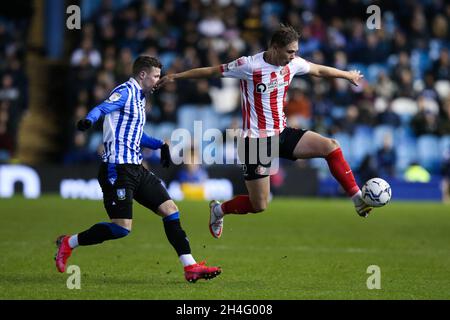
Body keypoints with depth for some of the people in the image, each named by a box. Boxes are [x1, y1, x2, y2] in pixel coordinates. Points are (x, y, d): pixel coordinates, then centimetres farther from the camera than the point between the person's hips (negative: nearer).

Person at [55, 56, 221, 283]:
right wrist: (89, 120, -47)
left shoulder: (139, 97, 21)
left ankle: (190, 267, 5)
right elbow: (102, 108, -27)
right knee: (122, 228, -14)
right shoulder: (125, 92, -7)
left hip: (136, 169, 10)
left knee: (170, 210, 3)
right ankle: (68, 243, 3)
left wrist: (160, 145, 29)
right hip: (118, 168, -10)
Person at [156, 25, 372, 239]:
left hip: (282, 133, 6)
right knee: (258, 206, -3)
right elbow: (211, 71, -7)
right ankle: (218, 210, 27)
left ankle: (358, 201, -6)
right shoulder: (249, 66, -18)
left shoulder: (292, 63, 0)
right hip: (256, 140, -6)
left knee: (331, 147, -14)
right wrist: (175, 76, -4)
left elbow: (318, 70, 20)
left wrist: (347, 75, 33)